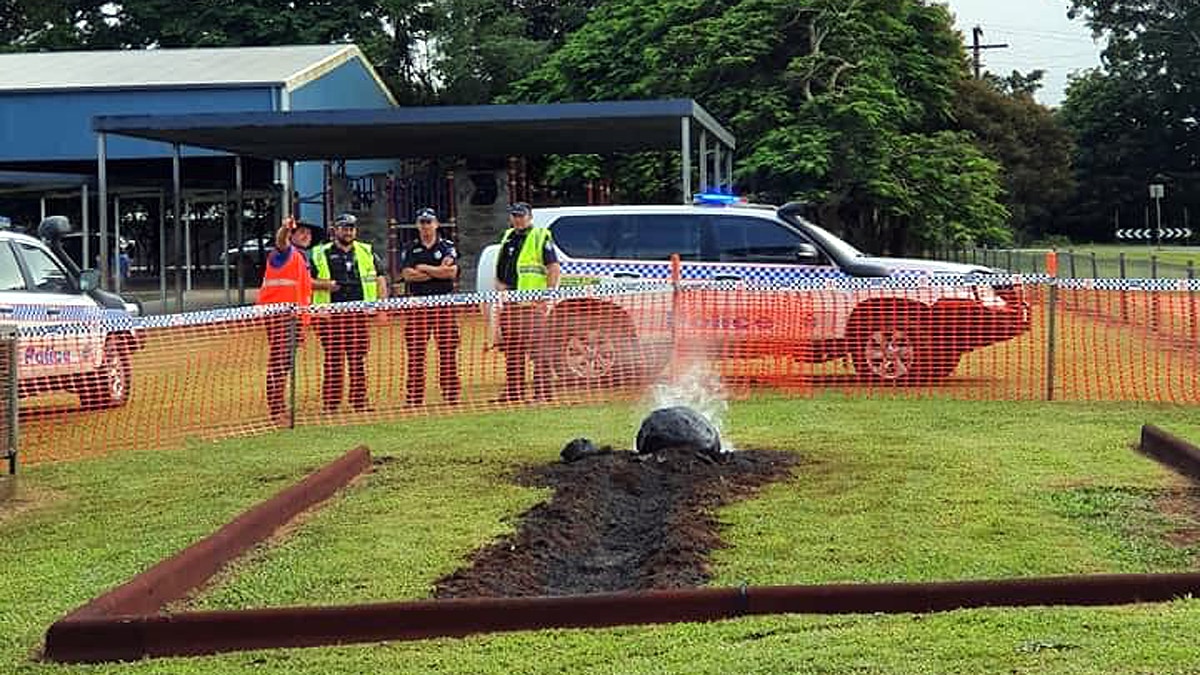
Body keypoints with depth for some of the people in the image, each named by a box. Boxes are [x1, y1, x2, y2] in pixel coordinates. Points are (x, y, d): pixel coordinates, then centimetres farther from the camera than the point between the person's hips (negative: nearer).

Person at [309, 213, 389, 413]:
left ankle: (360, 402, 10)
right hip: (331, 315, -2)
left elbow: (380, 279, 15)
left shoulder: (367, 253, 14)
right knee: (333, 360, -5)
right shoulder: (320, 254, 7)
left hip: (359, 314, 2)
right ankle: (330, 404, -2)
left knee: (359, 360, 4)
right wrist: (324, 284, -11)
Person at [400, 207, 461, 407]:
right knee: (415, 353, -3)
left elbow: (452, 272, -6)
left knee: (448, 351, -3)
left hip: (444, 304, 0)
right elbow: (407, 274, -4)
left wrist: (424, 268, -4)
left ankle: (451, 396, 1)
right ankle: (413, 399, -2)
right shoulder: (409, 249, 12)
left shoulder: (447, 247, 10)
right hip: (417, 304, 0)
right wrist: (439, 271, -5)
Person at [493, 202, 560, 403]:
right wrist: (499, 284, 10)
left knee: (538, 348, -9)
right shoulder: (508, 237, 19)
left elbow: (554, 269, -8)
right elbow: (500, 268, 28)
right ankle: (514, 391, 17)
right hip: (509, 302, 8)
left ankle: (543, 391, -7)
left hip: (532, 303, -8)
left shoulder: (541, 237, -3)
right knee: (512, 348, 11)